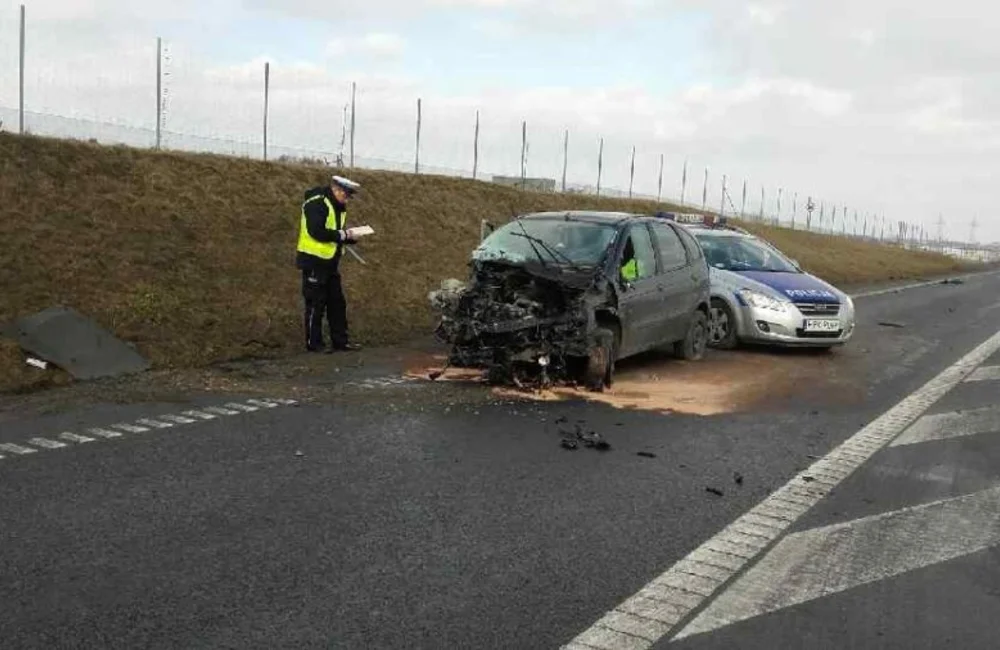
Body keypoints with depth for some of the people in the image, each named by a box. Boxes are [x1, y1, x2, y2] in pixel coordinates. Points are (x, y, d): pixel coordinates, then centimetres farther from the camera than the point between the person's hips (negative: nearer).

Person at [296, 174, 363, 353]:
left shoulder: (337, 206, 11)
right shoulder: (317, 204, -18)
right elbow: (316, 232, -28)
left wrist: (350, 236, -3)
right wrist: (341, 234, -21)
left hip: (330, 262, 9)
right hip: (314, 261, -9)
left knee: (337, 302, 12)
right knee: (316, 304, -1)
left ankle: (340, 341, 20)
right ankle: (314, 343, 9)